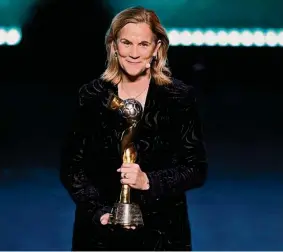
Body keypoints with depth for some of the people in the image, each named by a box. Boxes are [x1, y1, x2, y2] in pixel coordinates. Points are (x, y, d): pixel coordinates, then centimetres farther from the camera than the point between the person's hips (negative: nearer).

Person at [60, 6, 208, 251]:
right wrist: (100, 211, -11)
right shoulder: (92, 96, 0)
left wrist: (149, 181, -17)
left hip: (162, 231, -1)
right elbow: (71, 168, 2)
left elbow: (197, 169, -3)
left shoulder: (180, 97, -4)